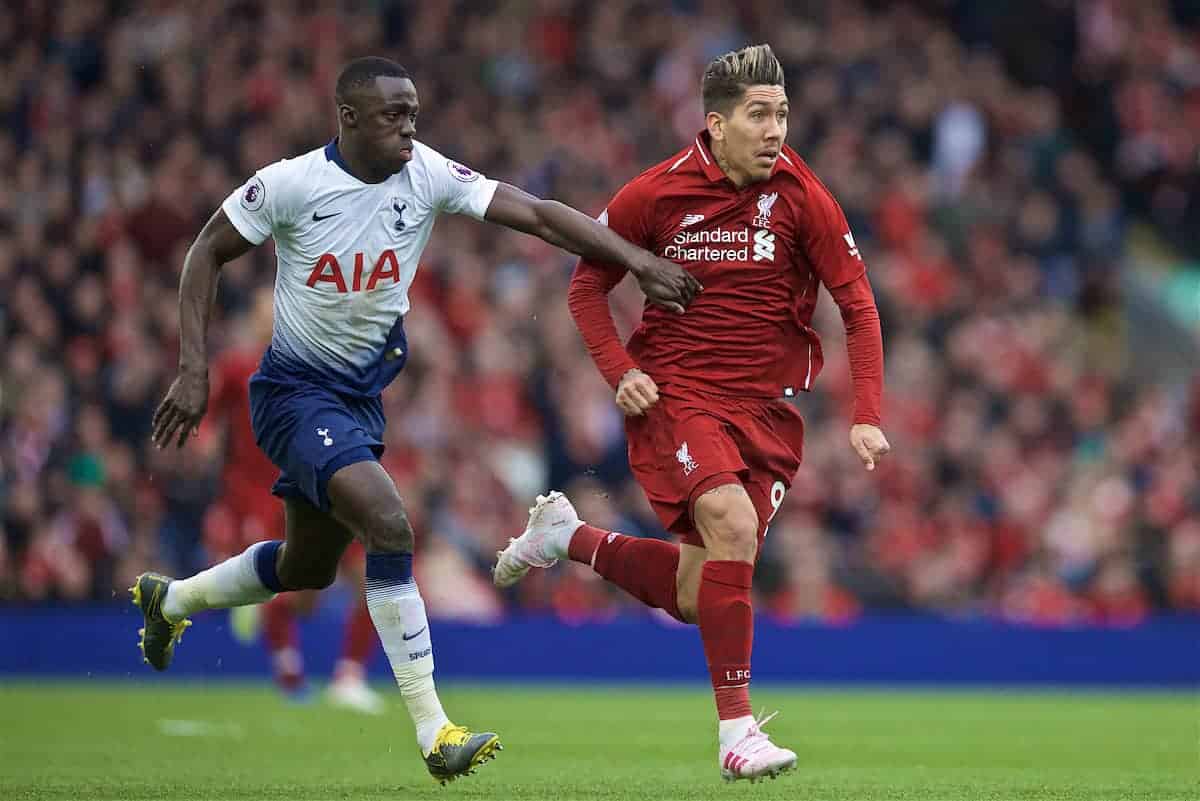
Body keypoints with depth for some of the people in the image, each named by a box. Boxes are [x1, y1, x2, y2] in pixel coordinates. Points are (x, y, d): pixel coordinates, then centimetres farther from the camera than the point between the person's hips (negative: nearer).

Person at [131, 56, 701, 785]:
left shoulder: (428, 176, -10)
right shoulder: (290, 185, -18)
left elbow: (537, 214, -13)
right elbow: (208, 254, -5)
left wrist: (644, 264, -21)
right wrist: (194, 371, -11)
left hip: (363, 396, 6)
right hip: (296, 391, -6)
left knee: (309, 568, 18)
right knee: (388, 525, -25)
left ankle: (172, 599, 47)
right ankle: (434, 731, -21)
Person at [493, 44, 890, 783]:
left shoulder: (801, 196, -6)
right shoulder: (658, 194, -7)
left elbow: (857, 304, -2)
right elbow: (588, 285, 6)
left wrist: (867, 415, -13)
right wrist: (620, 371, -9)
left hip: (766, 409, 3)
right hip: (675, 390, -3)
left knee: (696, 597, 4)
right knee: (732, 523, -29)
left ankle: (569, 537, 33)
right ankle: (736, 729, -24)